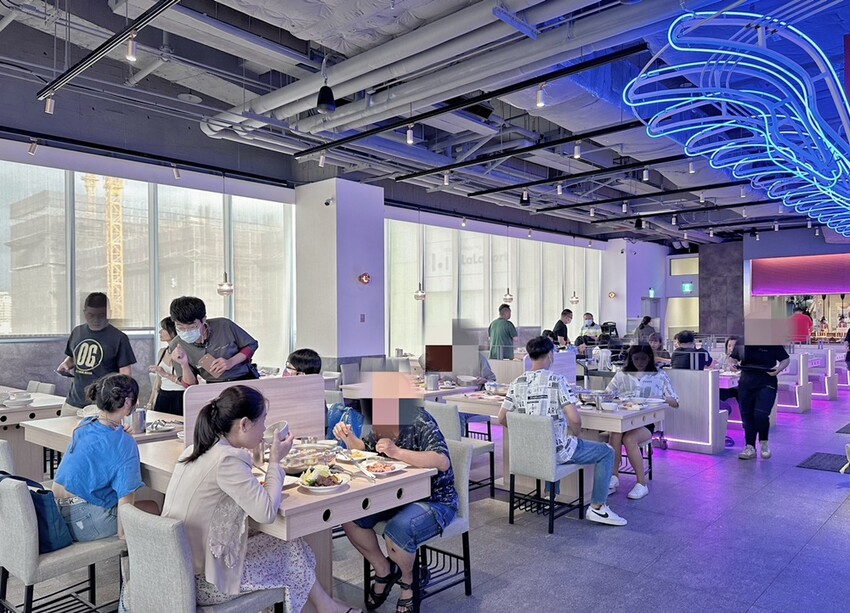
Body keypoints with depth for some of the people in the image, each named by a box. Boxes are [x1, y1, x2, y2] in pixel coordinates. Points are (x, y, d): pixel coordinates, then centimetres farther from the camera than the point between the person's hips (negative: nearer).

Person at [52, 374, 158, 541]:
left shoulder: (84, 425, 2)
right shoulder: (125, 444, -20)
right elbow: (126, 496, -21)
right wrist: (123, 533, -13)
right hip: (82, 523, -8)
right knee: (153, 508, 9)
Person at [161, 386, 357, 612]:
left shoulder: (196, 450, 3)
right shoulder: (227, 460, -24)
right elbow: (267, 512, -23)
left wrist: (263, 488, 1)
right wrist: (275, 461, -12)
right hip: (202, 583, -8)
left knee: (275, 540, 15)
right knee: (292, 548, 6)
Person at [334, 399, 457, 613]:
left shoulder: (420, 422, -23)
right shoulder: (381, 425, -2)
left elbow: (443, 462, -35)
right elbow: (365, 449, 17)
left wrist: (397, 452, -38)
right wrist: (348, 437, -5)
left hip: (434, 500, -7)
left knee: (397, 532, -32)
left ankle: (408, 581, 3)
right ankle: (383, 571, 13)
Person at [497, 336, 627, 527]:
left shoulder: (517, 383, -2)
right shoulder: (557, 380, -17)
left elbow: (502, 419, 2)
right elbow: (574, 419, -23)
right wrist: (576, 436, -2)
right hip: (557, 451, -6)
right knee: (607, 452, 14)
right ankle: (597, 508, 13)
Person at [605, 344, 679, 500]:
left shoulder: (660, 376, 14)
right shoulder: (622, 375, 19)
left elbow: (675, 402, 10)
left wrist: (660, 399, -12)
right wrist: (618, 399, -8)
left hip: (646, 422, -2)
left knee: (629, 438, -33)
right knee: (616, 433, -33)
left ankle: (642, 483, -22)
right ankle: (614, 476, -26)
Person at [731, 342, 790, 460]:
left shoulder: (772, 344, -4)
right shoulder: (741, 344, 5)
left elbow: (785, 359, 4)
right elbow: (732, 357, 17)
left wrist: (779, 369, -15)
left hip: (766, 384, -3)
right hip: (746, 384, 4)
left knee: (761, 415, -14)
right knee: (747, 416, 6)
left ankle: (764, 443, 13)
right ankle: (750, 447, 17)